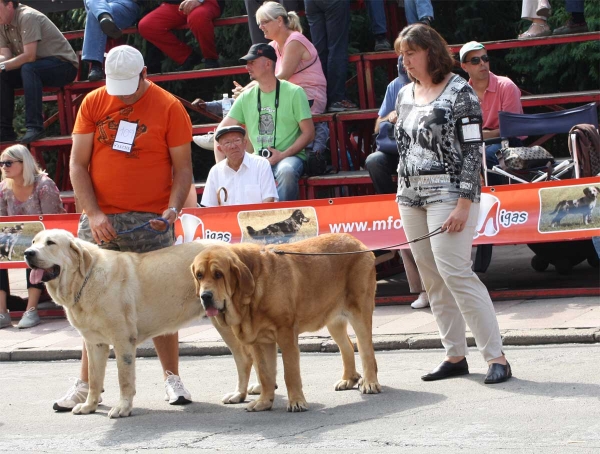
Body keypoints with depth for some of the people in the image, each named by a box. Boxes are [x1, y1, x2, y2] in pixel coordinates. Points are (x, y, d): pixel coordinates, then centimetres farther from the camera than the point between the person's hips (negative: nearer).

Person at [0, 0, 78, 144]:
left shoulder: (27, 17, -22)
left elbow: (29, 56, -28)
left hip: (64, 65, -8)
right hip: (33, 69, 8)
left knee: (28, 69, -35)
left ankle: (34, 127, -36)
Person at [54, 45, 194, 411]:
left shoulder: (169, 108, -2)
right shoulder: (93, 103, 4)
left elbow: (183, 168, 0)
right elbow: (78, 164, 3)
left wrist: (173, 209, -16)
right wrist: (94, 214, -8)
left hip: (150, 221, -2)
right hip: (100, 220, 2)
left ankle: (172, 378, 11)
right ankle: (87, 384, 10)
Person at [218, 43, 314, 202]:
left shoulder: (294, 92, -1)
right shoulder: (246, 97, 11)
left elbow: (309, 133, -3)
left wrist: (283, 155, -15)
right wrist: (220, 165, -5)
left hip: (289, 157, -3)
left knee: (286, 171, -39)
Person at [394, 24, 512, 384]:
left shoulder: (459, 91, -8)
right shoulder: (405, 95, 13)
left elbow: (473, 149, -11)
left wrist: (464, 204, -17)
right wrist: (404, 194, 14)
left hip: (449, 193, -7)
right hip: (411, 197, 7)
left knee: (455, 272, -15)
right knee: (432, 280, 6)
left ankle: (497, 357, -12)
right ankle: (455, 356, 12)